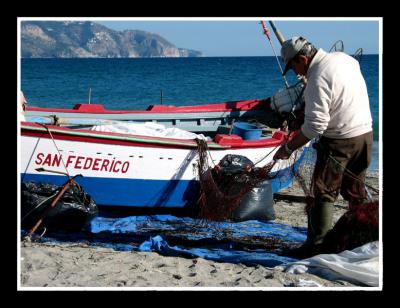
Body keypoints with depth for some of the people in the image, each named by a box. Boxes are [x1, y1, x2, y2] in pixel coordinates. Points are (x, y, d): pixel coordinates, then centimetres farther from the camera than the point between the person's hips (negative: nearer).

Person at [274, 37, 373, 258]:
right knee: (356, 191, 17)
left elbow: (314, 125, -23)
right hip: (365, 133, 9)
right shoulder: (343, 57, 5)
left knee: (324, 193, -1)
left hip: (339, 142, -9)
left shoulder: (318, 79, -20)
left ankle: (316, 244, 2)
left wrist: (288, 148, -15)